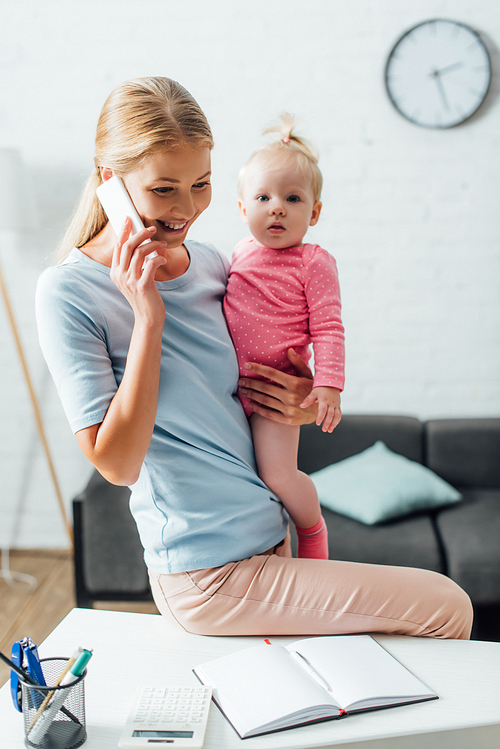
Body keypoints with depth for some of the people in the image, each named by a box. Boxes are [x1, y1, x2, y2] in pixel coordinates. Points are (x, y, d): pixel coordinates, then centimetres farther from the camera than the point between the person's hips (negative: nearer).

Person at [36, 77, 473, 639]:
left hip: (272, 538, 6)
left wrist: (308, 403, -5)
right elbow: (117, 464, -17)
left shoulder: (210, 264, 5)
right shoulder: (68, 291, -13)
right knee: (448, 608, -4)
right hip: (206, 576, -6)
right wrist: (147, 317, -22)